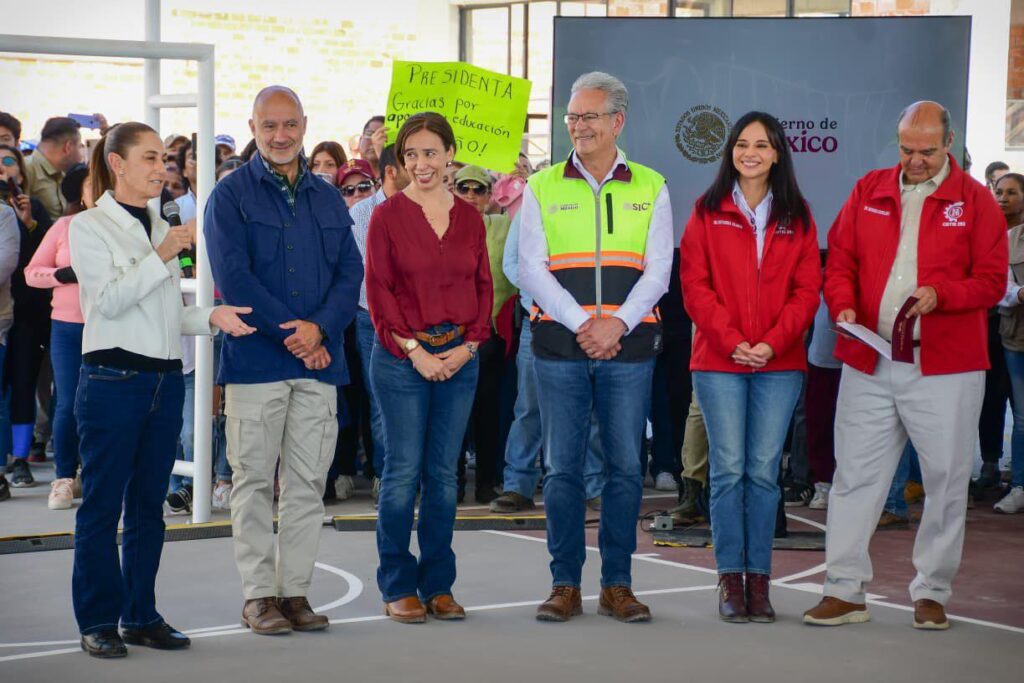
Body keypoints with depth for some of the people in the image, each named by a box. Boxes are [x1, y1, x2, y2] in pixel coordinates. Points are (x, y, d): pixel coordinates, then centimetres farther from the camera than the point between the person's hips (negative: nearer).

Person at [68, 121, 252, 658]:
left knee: (148, 505, 10)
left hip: (164, 381, 6)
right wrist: (160, 256, -20)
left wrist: (212, 316, 0)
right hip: (112, 379, -6)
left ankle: (141, 616, 17)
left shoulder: (162, 227, 16)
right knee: (102, 504, -1)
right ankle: (98, 621, 6)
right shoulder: (89, 227, -3)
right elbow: (109, 301, -14)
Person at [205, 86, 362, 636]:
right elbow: (233, 276, -10)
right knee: (255, 481, 0)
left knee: (308, 482, 5)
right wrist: (290, 332, -14)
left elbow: (350, 271, 6)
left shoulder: (328, 199, 14)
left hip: (319, 362, 4)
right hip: (255, 358, -4)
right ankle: (258, 594, 7)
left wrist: (319, 327, -12)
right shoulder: (231, 195, 1)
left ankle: (295, 588, 13)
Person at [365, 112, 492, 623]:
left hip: (459, 356, 3)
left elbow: (483, 286, 11)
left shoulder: (469, 218, 10)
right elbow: (378, 291, -5)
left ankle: (438, 585, 14)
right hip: (401, 357, -3)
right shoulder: (387, 216, -1)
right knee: (403, 470, -2)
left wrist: (469, 346, -3)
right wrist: (414, 350, -11)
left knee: (444, 472, 7)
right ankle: (398, 587, 7)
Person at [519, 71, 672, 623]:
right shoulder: (542, 187, 7)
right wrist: (581, 323, -13)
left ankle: (617, 584, 11)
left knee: (624, 466, 2)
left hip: (629, 348, 0)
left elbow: (657, 271, 2)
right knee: (562, 467, 1)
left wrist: (616, 324, -13)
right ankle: (565, 584, 10)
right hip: (559, 347, 0)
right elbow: (531, 269, 0)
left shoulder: (650, 188, 8)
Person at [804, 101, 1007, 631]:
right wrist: (843, 305, -9)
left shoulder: (975, 200, 2)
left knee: (946, 481, 4)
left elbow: (992, 280, -2)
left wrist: (941, 295, -19)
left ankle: (931, 593, 15)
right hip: (868, 364, 2)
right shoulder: (869, 191, 10)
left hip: (945, 368, -2)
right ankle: (844, 590, 11)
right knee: (855, 477, 3)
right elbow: (839, 261, 10)